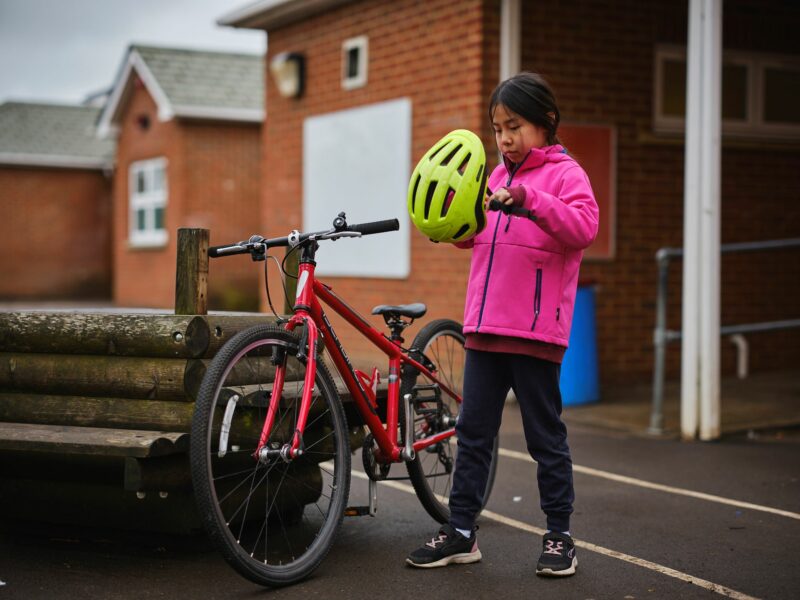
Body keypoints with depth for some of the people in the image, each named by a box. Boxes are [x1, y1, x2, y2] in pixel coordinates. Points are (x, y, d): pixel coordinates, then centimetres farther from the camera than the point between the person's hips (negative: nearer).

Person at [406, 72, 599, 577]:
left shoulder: (565, 173, -3)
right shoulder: (498, 176, 17)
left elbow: (583, 227, -20)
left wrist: (531, 200, -31)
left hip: (536, 330, -6)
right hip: (486, 326, 7)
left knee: (545, 435, 3)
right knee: (473, 430, 8)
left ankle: (560, 535, 14)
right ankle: (461, 532, 15)